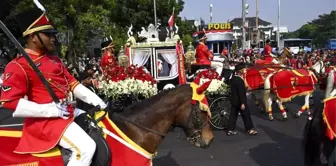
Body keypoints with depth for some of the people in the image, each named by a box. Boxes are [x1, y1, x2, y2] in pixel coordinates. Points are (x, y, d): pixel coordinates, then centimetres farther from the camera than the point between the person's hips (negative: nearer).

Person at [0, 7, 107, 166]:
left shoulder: (54, 60, 14)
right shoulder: (18, 66, -11)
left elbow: (72, 83, 14)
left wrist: (97, 101, 2)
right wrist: (51, 110, -22)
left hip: (68, 111, 9)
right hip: (45, 120, -9)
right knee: (86, 147, -24)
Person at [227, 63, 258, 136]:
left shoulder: (233, 78, 5)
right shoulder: (240, 80, -22)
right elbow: (241, 92, -23)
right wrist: (242, 103, -21)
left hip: (234, 100, 8)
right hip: (240, 101, -8)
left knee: (233, 115, 12)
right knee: (246, 115, 6)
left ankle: (230, 130, 16)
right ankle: (249, 130, 17)